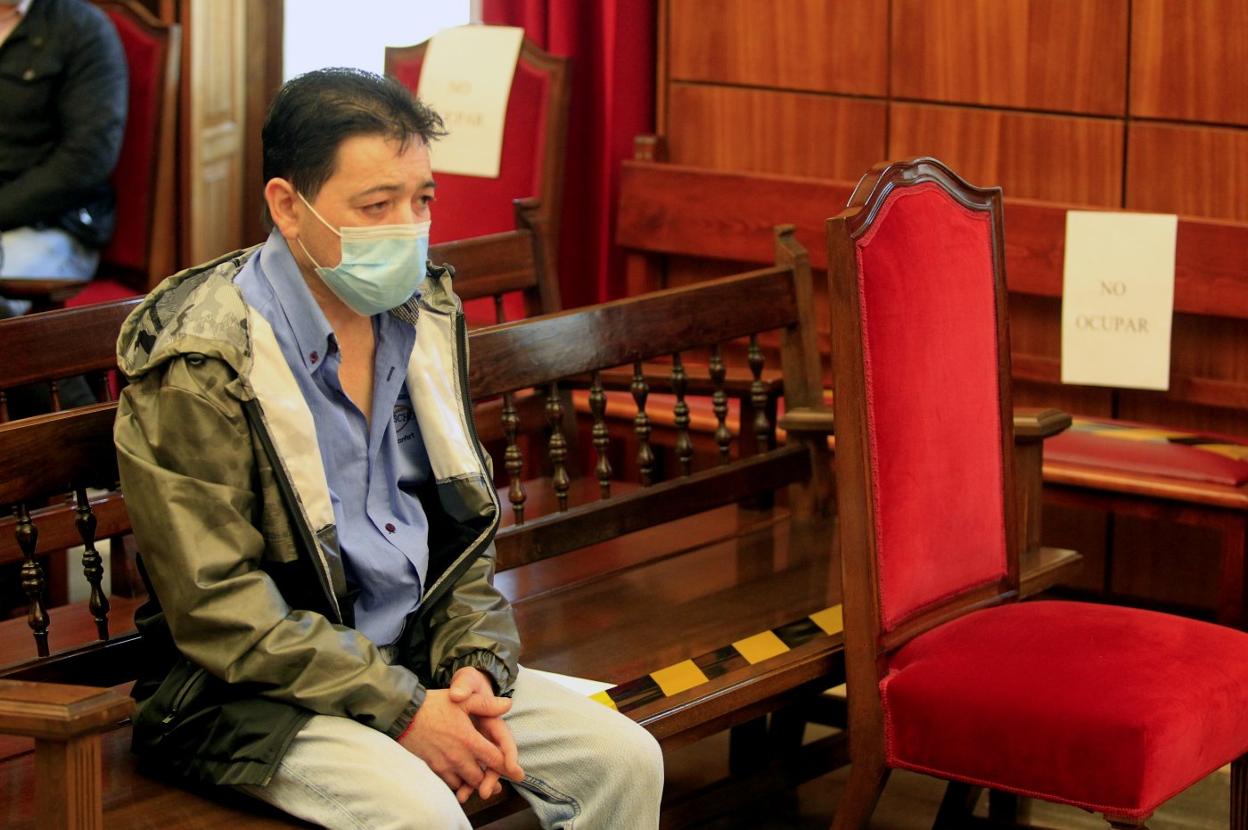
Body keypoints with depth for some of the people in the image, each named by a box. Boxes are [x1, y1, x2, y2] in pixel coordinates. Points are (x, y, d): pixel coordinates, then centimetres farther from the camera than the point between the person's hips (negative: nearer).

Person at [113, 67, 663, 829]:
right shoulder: (201, 365, -16)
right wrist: (400, 709, -19)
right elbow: (220, 612, -18)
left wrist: (476, 666, -3)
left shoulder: (425, 316, 6)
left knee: (623, 759, -7)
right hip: (251, 696, -6)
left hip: (413, 660, 7)